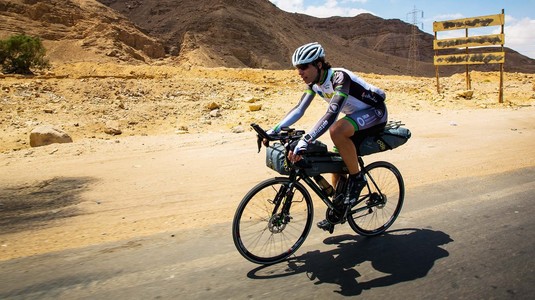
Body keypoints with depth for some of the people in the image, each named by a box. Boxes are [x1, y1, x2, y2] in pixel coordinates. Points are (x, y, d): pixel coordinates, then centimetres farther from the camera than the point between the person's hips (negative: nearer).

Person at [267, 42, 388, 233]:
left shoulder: (339, 77, -30)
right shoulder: (314, 82, -5)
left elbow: (332, 113, -43)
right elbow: (299, 109, -7)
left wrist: (305, 141, -52)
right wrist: (275, 130, -18)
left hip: (375, 113, -8)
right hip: (355, 116, 8)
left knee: (337, 130, -36)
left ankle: (357, 178, -15)